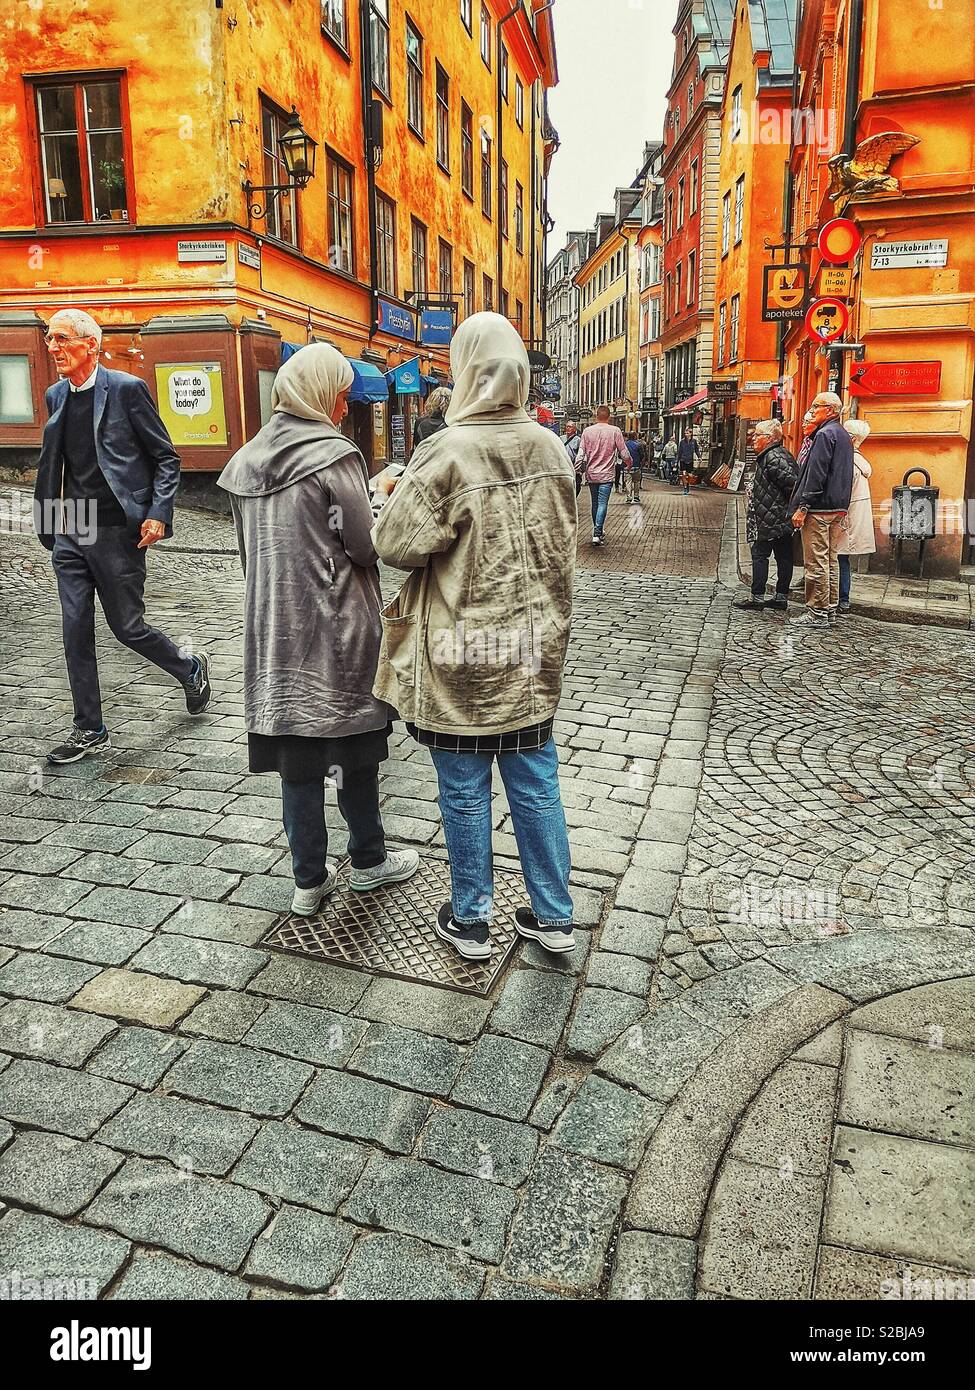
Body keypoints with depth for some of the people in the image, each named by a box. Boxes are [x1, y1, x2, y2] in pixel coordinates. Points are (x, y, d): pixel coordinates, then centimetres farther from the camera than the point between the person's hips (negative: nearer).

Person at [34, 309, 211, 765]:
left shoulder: (127, 388, -7)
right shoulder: (56, 396, 12)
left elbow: (166, 457, -6)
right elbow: (51, 465, 20)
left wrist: (158, 514, -16)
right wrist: (48, 522, 16)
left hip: (116, 531, -6)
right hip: (70, 531, 6)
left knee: (127, 626, 2)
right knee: (76, 633, 5)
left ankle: (192, 670, 30)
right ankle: (89, 731, 15)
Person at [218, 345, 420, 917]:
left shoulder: (248, 459, 8)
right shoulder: (335, 456, -12)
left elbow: (250, 544, 15)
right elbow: (365, 545, -12)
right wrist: (383, 504, 5)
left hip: (274, 627, 6)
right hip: (337, 628, -5)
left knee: (296, 755, 10)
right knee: (355, 746, 11)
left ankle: (310, 880, 20)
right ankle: (369, 860, 27)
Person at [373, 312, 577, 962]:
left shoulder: (448, 453, -17)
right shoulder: (551, 448, 1)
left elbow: (395, 543, -14)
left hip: (463, 655, -5)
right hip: (534, 652, 5)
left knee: (465, 793, 10)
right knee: (537, 785, 14)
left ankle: (470, 921, 25)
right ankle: (555, 917, 27)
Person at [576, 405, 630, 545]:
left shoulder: (587, 431, -1)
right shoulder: (615, 431, -7)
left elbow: (581, 452, -1)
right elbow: (624, 453, -3)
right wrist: (629, 463, 17)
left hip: (591, 473, 3)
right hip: (606, 474, -3)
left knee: (595, 503, 17)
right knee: (602, 504, -3)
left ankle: (598, 531, 28)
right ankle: (597, 534, -14)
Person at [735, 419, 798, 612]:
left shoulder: (772, 457, -15)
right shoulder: (781, 453, 16)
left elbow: (791, 482, -23)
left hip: (769, 520, -10)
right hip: (783, 520, 10)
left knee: (760, 555, -4)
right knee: (783, 557, 9)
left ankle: (758, 598, -3)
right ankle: (781, 597, 14)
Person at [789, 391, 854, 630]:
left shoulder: (824, 434, -11)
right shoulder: (844, 436, 19)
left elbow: (816, 474, -18)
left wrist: (802, 507, -18)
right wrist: (841, 507, 22)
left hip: (819, 508, -10)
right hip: (838, 508, 10)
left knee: (816, 562, -6)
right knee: (831, 560, 14)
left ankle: (817, 613, -4)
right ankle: (831, 609, 20)